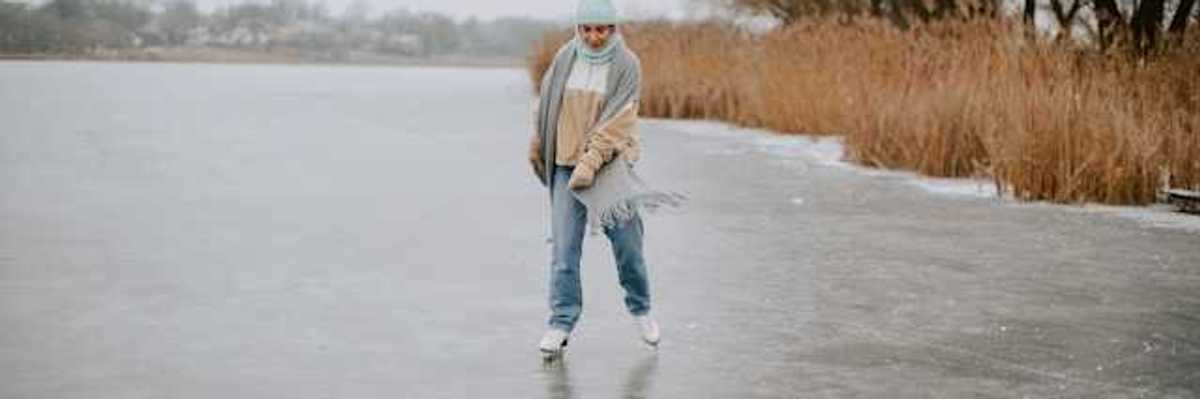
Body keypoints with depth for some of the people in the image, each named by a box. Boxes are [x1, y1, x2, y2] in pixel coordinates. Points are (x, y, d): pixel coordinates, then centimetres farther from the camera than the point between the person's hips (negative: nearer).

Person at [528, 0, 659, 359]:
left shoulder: (626, 65, -7)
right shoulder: (565, 57, 2)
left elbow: (617, 120, -16)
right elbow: (545, 103, 15)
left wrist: (591, 162, -23)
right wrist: (537, 147, 20)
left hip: (612, 163, -2)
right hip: (566, 164, 2)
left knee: (626, 241, 4)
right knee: (564, 247, -5)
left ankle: (640, 309, 27)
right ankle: (562, 322, 1)